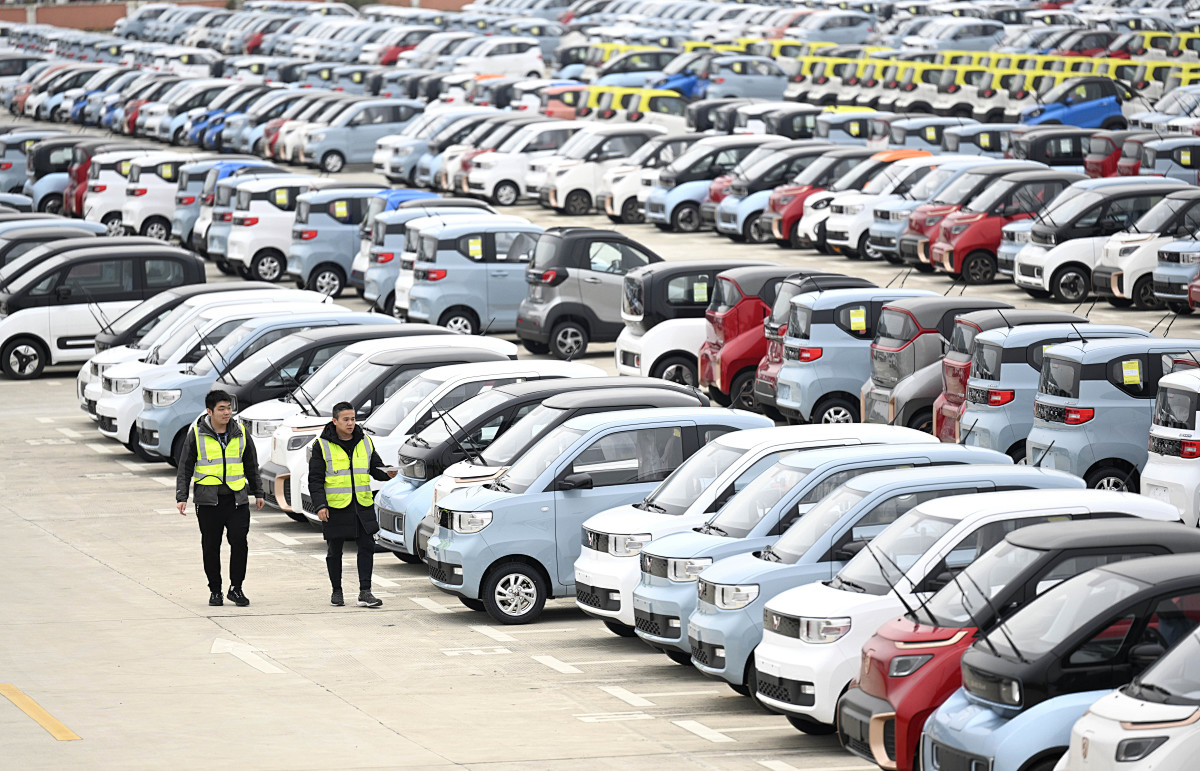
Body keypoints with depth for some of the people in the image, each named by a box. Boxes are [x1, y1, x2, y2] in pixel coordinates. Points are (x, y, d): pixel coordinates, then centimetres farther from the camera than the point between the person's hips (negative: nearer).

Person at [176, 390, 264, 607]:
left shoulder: (240, 434, 7)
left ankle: (236, 588, 4)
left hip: (237, 498, 2)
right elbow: (184, 467, 2)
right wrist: (181, 497, -5)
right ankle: (215, 591, 13)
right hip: (208, 500, -2)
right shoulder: (197, 435, -1)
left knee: (239, 542, -7)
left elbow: (251, 465, 18)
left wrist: (258, 493, 19)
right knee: (211, 547, 3)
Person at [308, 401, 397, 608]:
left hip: (362, 505, 3)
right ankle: (336, 591, 20)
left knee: (367, 546, -4)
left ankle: (365, 592, -4)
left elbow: (375, 468, 13)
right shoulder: (322, 445, -3)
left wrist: (386, 473, -10)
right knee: (335, 550, 6)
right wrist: (320, 505, -13)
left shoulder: (365, 442, 9)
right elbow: (315, 479, -4)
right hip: (335, 506, -3)